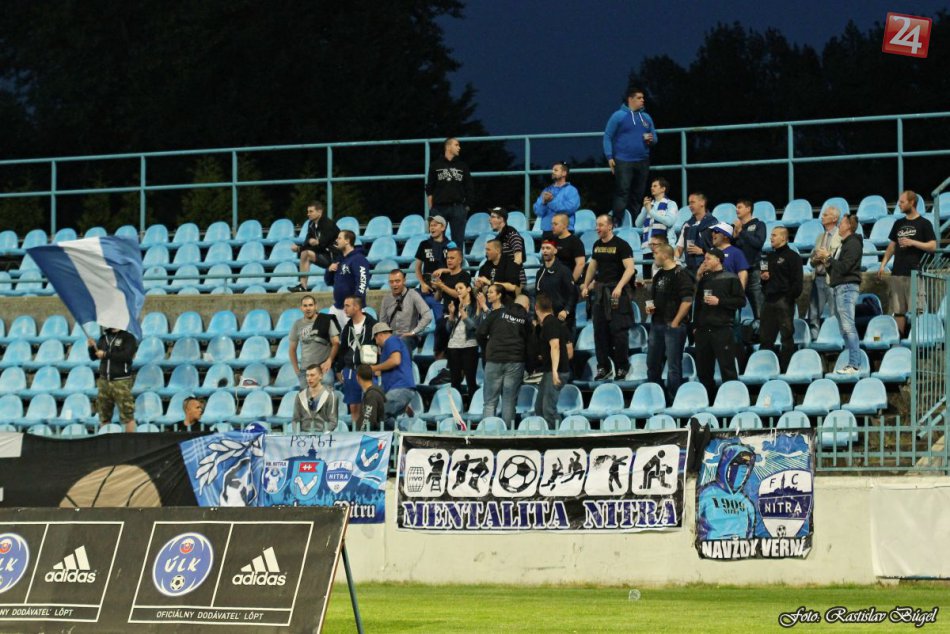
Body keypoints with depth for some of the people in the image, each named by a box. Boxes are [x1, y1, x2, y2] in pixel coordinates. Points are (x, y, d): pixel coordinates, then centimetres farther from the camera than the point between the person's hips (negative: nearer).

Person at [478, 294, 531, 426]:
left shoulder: (497, 313, 6)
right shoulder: (526, 319, 9)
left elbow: (481, 332, 2)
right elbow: (531, 343, 9)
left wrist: (486, 349, 18)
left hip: (494, 360, 0)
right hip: (515, 362, 0)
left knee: (490, 401, 1)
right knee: (509, 402, 3)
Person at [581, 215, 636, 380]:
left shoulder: (621, 245, -7)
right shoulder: (597, 245, 13)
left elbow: (630, 269, -15)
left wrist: (619, 287, -26)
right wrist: (586, 286, 19)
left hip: (617, 292, -7)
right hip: (600, 291, 7)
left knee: (618, 331, -7)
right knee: (600, 331, 5)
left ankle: (622, 367, 2)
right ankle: (603, 367, 10)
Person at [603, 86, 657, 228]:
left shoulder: (646, 118, 16)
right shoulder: (619, 116, 0)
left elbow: (655, 137, 23)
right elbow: (607, 137, -1)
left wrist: (651, 139, -3)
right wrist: (609, 157, -10)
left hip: (642, 162, 5)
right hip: (623, 162, -5)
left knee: (638, 195, 7)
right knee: (622, 193, -13)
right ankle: (617, 223, -15)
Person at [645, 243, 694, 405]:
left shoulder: (680, 274, -11)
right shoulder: (658, 275, 16)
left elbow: (687, 300, -17)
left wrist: (675, 322, -16)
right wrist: (650, 307, 7)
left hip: (673, 326, -9)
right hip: (657, 324, 9)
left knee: (673, 366, -3)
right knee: (652, 364, 13)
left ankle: (673, 401, 2)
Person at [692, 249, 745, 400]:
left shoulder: (730, 279, 0)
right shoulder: (704, 280, 18)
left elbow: (741, 301, -5)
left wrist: (719, 301, -13)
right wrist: (695, 326, 16)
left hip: (722, 329, -6)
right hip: (703, 330, 6)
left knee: (727, 368, -8)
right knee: (703, 370, 7)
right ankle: (708, 401, 16)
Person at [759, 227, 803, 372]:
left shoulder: (792, 257, -3)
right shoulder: (770, 257, 21)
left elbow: (797, 281, -11)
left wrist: (791, 298, -18)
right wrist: (763, 277, 8)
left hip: (783, 300, -8)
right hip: (769, 300, 8)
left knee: (787, 336, -4)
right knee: (765, 337, 6)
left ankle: (785, 369, -2)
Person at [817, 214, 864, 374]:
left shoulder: (853, 244, -8)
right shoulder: (843, 245, 23)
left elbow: (843, 267, -18)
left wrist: (828, 257, -8)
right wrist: (826, 261, 9)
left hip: (847, 287, -10)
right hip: (839, 288, 10)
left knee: (848, 326, -14)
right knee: (844, 329, 8)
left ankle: (855, 364, -17)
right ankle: (851, 363, 9)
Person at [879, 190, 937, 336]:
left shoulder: (924, 224, 1)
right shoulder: (898, 224, 18)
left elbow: (932, 246, -4)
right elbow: (891, 246, 21)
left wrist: (912, 242, -13)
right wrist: (883, 264, 9)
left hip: (914, 273, -6)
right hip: (897, 273, 6)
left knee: (917, 310, -10)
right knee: (898, 311, 3)